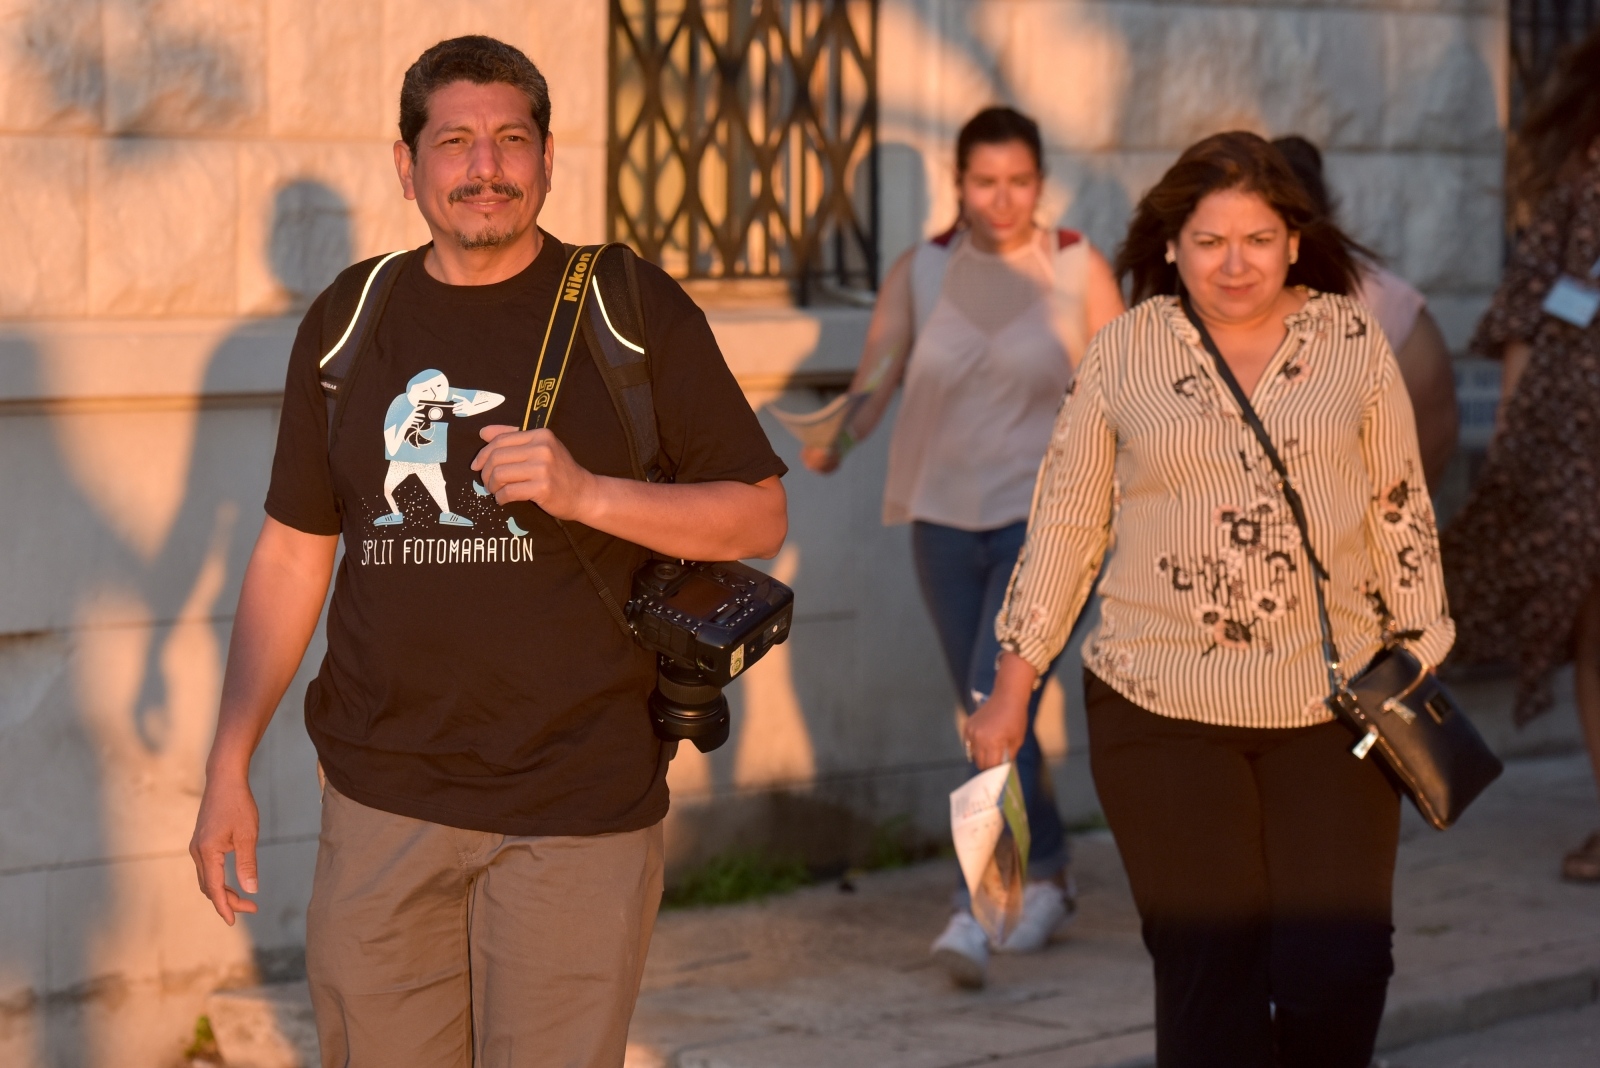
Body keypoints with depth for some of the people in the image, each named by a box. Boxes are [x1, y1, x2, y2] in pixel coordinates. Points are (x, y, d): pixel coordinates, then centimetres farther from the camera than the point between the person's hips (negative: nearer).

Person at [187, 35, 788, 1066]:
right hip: (384, 804, 3)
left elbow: (761, 515, 1)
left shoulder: (635, 312, 1)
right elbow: (292, 551, 14)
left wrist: (585, 494, -15)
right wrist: (230, 765, 8)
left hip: (577, 811, -3)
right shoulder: (348, 325, 10)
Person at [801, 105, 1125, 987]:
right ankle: (1046, 876, 30)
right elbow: (876, 377, 4)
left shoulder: (1078, 270, 0)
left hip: (1043, 516, -4)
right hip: (945, 518, 4)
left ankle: (977, 906, -20)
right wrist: (833, 442, -14)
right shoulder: (920, 273, 5)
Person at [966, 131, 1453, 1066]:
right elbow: (1066, 522, 8)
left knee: (1339, 971, -6)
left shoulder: (1352, 341, 4)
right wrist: (1013, 689, 7)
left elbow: (1404, 514, 9)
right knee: (1208, 976, -1)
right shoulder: (1127, 354, 3)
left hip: (1328, 709, 0)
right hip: (1163, 713, 0)